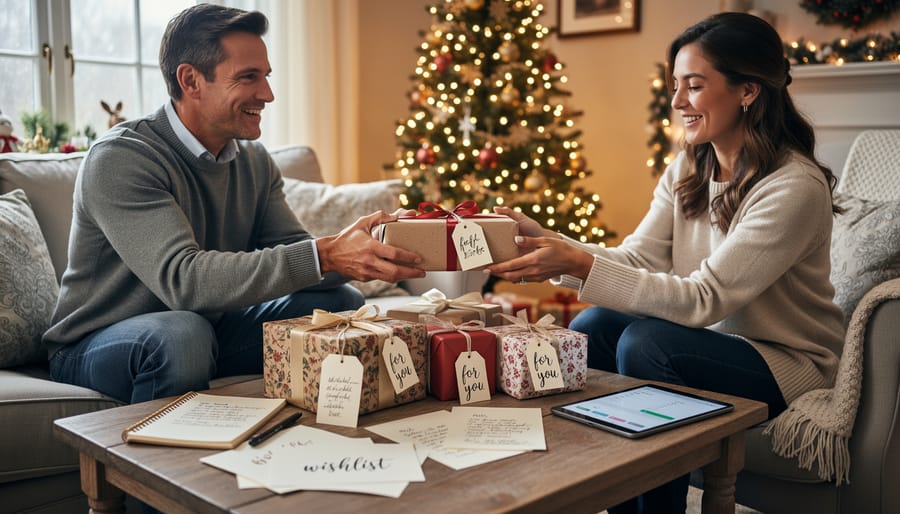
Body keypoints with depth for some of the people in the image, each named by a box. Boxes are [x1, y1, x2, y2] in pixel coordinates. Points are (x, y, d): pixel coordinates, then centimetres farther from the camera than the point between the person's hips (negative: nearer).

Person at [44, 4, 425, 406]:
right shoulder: (120, 159, -23)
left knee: (343, 302, -6)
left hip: (210, 330, 7)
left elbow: (289, 251, -7)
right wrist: (322, 256, -42)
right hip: (97, 345, -6)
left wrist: (356, 247, -29)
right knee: (181, 334, -39)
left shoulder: (255, 162, 1)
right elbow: (181, 278, -35)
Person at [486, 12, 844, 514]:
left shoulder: (795, 186, -22)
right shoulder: (687, 170, 2)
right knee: (591, 328, -15)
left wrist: (582, 266, -34)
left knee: (645, 342, -29)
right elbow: (637, 258, -6)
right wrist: (547, 242, -21)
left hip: (787, 363, -6)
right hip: (711, 341, 7)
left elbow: (703, 298, -27)